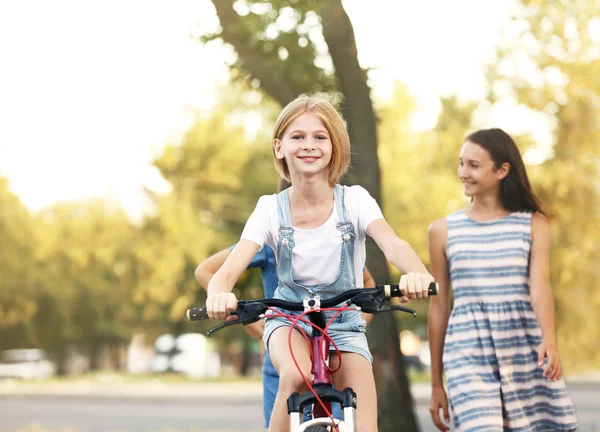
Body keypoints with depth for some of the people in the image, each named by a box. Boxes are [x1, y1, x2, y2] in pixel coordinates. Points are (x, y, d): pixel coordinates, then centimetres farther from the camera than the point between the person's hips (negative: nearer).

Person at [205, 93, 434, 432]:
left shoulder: (354, 200, -13)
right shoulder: (271, 210, -11)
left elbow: (391, 243, -31)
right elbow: (229, 269, -22)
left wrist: (417, 273, -56)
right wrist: (219, 294, -48)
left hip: (344, 324, 1)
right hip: (289, 319, 0)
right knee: (298, 375, -35)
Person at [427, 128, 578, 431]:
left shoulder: (534, 224, 5)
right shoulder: (443, 230, 7)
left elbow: (540, 287, -9)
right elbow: (439, 307, 10)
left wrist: (549, 341, -29)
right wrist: (436, 383, 11)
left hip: (527, 353, 0)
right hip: (468, 353, 0)